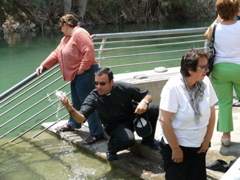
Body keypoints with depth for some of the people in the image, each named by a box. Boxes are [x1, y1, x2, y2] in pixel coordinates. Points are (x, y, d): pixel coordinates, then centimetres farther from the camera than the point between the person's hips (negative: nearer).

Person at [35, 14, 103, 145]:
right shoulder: (66, 38, 17)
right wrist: (43, 65, 15)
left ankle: (96, 132, -2)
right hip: (75, 76, 10)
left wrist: (82, 69, -23)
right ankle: (73, 124, 42)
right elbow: (56, 53, 20)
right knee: (76, 102, 24)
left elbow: (89, 52, -26)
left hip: (85, 74, -10)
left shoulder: (80, 33, -16)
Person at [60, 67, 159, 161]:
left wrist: (144, 102, -29)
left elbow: (147, 95, -6)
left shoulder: (124, 88, -18)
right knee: (127, 139, -37)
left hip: (132, 117, 3)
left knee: (153, 109, -24)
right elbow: (81, 118, -31)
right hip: (116, 125, -3)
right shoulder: (93, 97, -20)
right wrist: (70, 109, -51)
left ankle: (148, 140, 2)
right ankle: (112, 148, 1)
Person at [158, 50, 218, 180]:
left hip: (199, 147, 4)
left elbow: (212, 113, 1)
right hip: (176, 146, -4)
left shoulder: (205, 82, -9)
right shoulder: (173, 87, -21)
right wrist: (176, 149, -13)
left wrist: (207, 140, 4)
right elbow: (164, 120, -20)